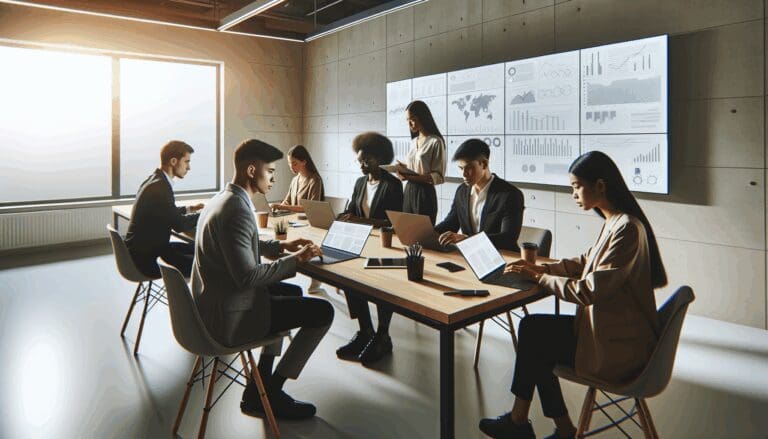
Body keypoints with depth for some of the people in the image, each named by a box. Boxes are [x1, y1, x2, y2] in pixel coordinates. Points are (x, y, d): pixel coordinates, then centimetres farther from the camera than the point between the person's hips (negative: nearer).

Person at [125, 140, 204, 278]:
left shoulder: (154, 179, 7)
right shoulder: (160, 187, -23)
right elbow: (179, 224, -18)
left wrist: (189, 209, 15)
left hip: (147, 248, 10)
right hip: (146, 258, -10)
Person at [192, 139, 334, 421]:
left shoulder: (221, 199, 8)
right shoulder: (238, 210, -25)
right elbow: (247, 276, -27)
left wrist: (280, 246, 12)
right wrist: (294, 260, -16)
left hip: (213, 303, 11)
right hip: (230, 316, -11)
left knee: (293, 292, 26)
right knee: (323, 311, -6)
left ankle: (262, 385, 28)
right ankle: (269, 393, 9)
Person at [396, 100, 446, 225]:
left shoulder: (436, 142, -10)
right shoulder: (413, 141, 13)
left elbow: (439, 177, -12)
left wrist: (411, 176, -23)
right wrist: (403, 167, -2)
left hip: (425, 193, -6)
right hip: (409, 191, 6)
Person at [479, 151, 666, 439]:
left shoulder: (627, 229, -24)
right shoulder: (615, 221, 7)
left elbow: (591, 290, -26)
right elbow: (587, 262, 16)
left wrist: (539, 278, -15)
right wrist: (542, 268, 2)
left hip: (618, 346, -9)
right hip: (611, 328, 9)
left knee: (532, 333, -3)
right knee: (532, 329, 1)